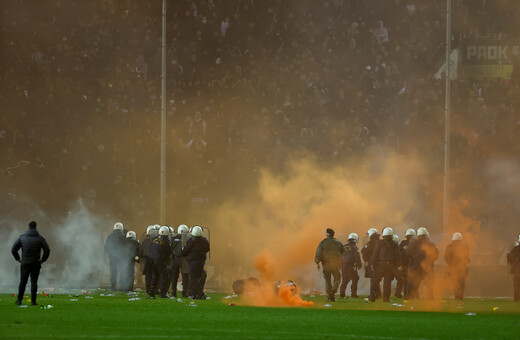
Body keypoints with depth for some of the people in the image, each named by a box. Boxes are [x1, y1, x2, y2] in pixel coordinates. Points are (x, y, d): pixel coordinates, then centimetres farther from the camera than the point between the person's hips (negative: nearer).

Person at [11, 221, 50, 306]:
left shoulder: (22, 237, -1)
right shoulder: (40, 238, -4)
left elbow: (13, 250, -2)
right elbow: (47, 250, -12)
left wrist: (18, 259, 8)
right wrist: (43, 260, -1)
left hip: (25, 264, 1)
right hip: (36, 264, -1)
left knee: (23, 282, 10)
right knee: (34, 282, 2)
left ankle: (19, 300, 12)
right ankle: (33, 301, -2)